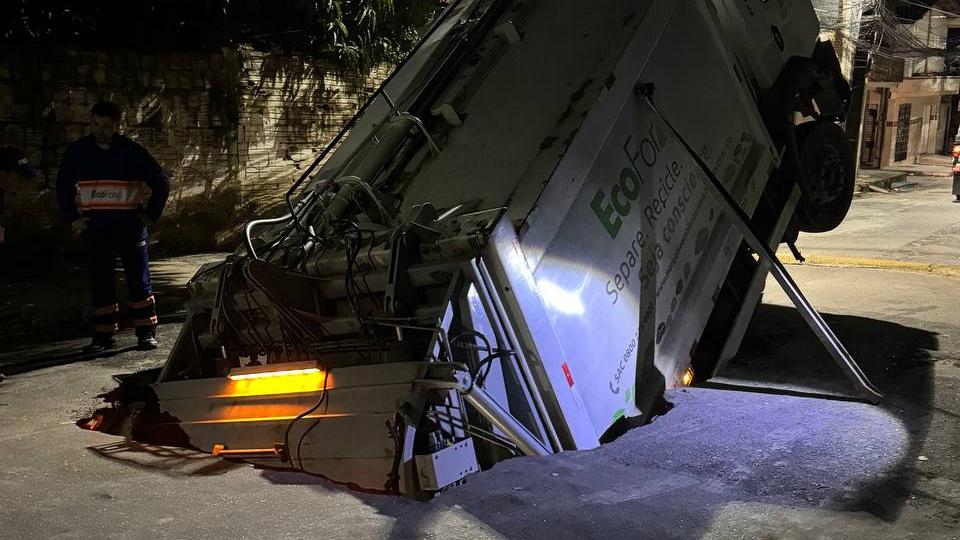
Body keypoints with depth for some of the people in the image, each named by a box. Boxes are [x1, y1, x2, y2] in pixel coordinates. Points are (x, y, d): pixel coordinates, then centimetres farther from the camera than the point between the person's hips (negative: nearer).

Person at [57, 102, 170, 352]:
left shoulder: (131, 151, -3)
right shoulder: (77, 151, 4)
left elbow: (161, 182, 3)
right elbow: (64, 187, 16)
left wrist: (151, 215, 0)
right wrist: (72, 218, 8)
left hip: (129, 225, -2)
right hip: (95, 228, 2)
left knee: (139, 280, 0)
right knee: (100, 283, 6)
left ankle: (147, 332, 8)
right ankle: (104, 335, 14)